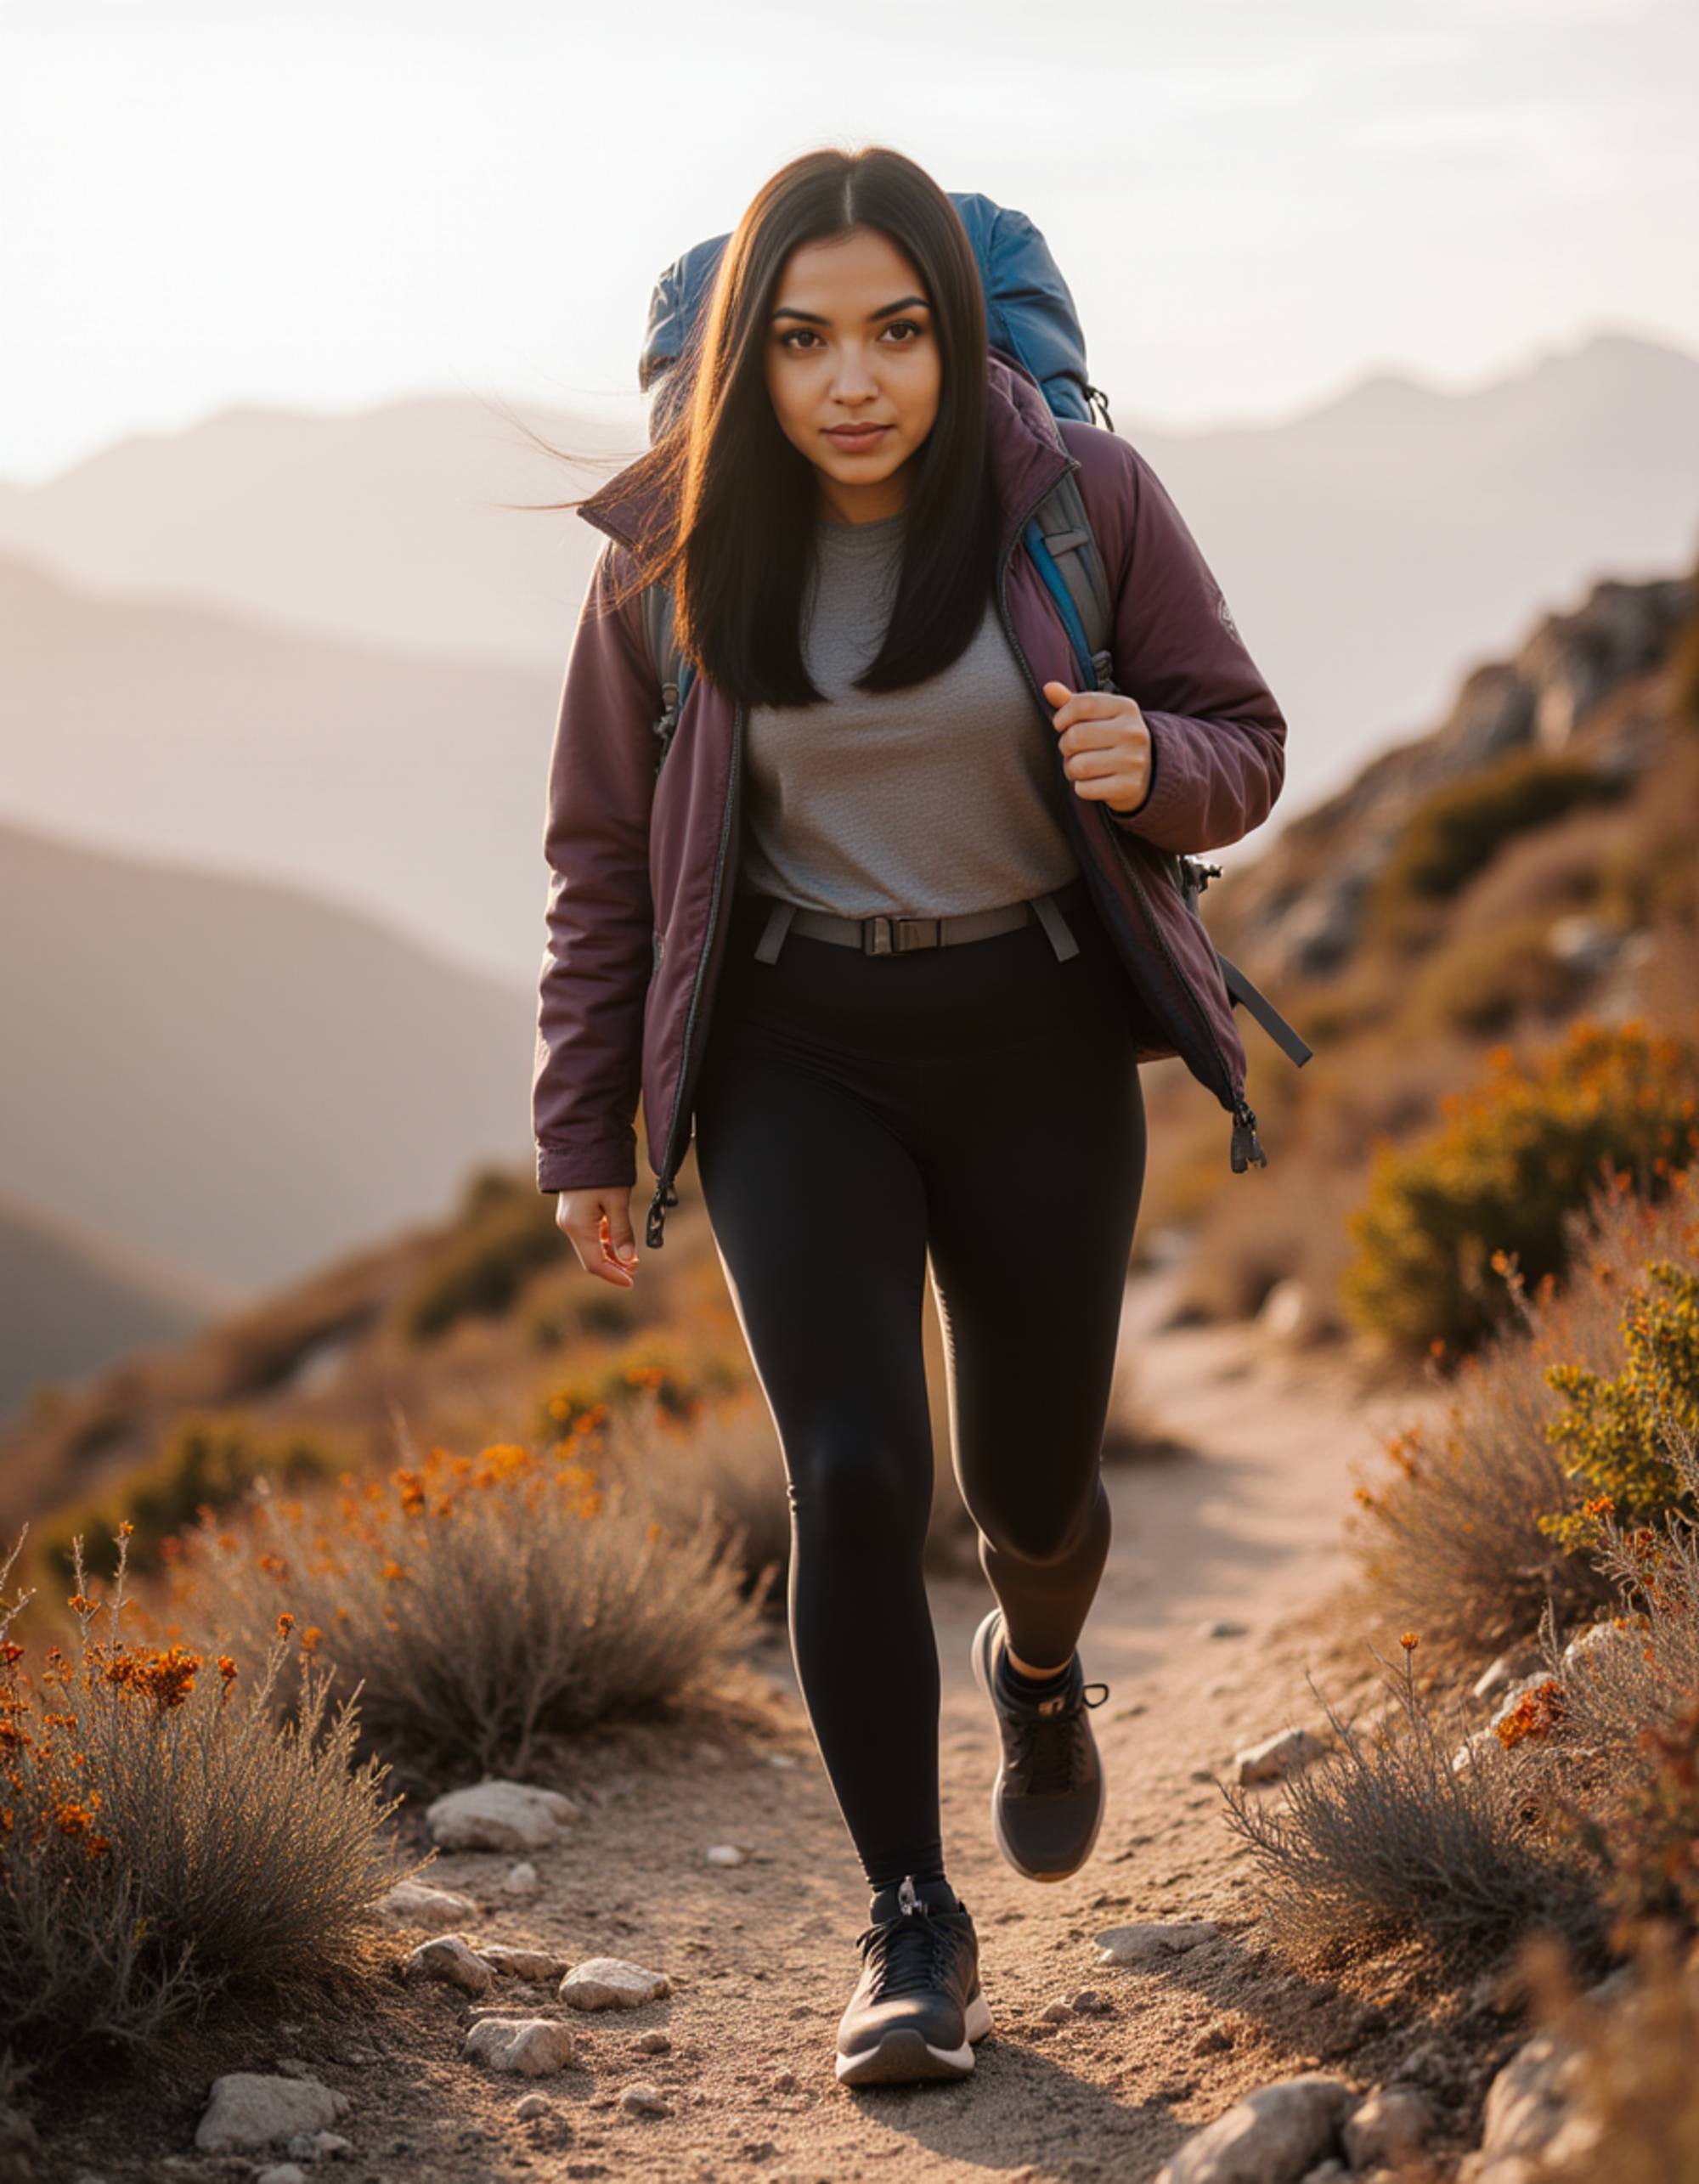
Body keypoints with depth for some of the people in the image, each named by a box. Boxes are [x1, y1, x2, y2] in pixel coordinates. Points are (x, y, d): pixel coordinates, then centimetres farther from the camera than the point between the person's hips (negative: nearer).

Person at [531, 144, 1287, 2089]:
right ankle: (912, 1926, 0)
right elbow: (605, 855, 5)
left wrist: (1150, 763, -22)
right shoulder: (675, 556, -6)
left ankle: (1040, 1671, 48)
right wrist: (582, 1130, 6)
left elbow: (1242, 742, 2)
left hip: (1039, 1045, 1)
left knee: (1031, 1479, 10)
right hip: (796, 1059, 0)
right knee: (853, 1473, -13)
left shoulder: (1081, 501, -8)